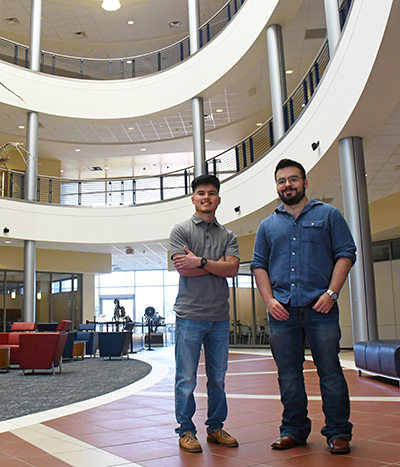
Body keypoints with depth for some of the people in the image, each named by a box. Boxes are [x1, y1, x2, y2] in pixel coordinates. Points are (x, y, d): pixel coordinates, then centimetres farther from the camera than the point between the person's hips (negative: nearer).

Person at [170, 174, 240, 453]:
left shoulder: (228, 236, 12)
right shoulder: (181, 230, 3)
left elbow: (233, 269, -4)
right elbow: (184, 269, -10)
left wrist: (201, 261, -12)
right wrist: (218, 264, -4)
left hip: (220, 317, 4)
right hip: (190, 315, -3)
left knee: (218, 377, 11)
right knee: (186, 378, 1)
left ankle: (216, 427, 24)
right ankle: (186, 430, 15)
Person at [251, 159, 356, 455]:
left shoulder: (328, 215, 8)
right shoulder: (267, 225, 16)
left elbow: (346, 253, 2)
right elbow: (259, 265, 14)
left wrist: (331, 292, -9)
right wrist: (269, 299, -1)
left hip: (320, 308, -3)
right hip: (282, 311, 3)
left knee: (330, 372, 1)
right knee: (288, 375, 9)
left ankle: (338, 432, 14)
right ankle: (294, 430, 21)